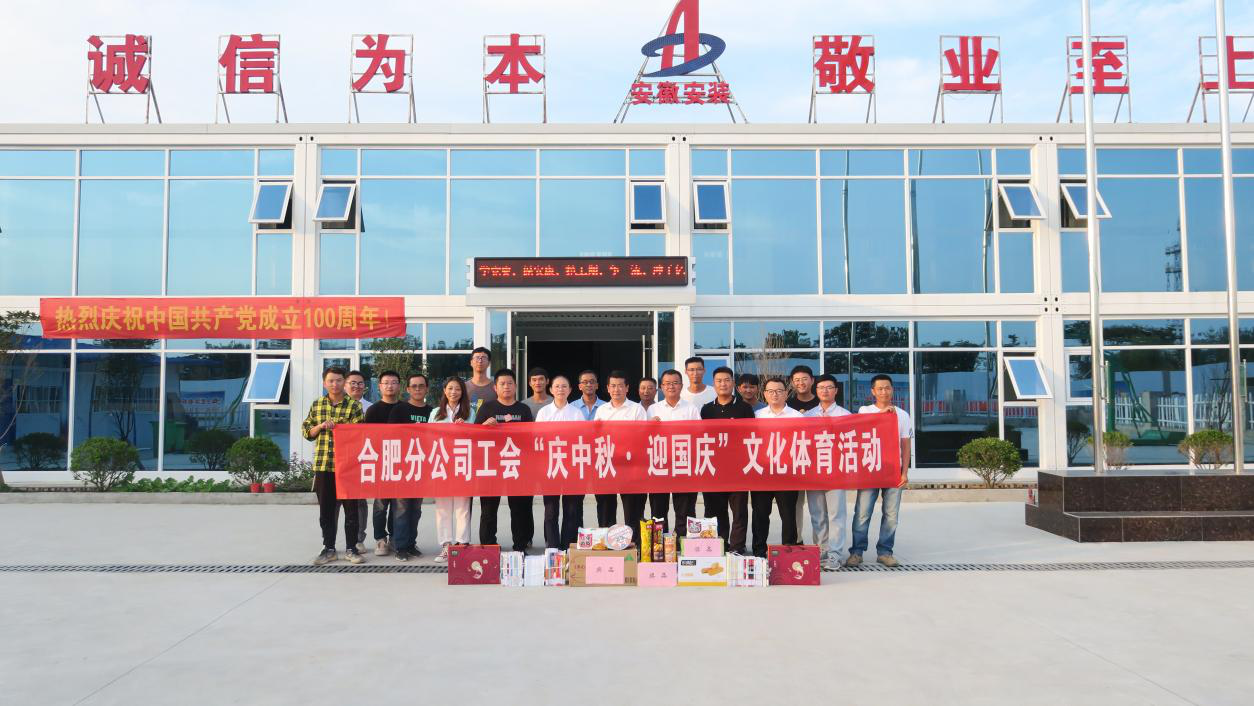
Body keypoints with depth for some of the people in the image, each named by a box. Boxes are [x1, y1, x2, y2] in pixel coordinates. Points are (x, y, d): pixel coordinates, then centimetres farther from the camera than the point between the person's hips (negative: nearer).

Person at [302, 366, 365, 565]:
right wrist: (321, 426, -6)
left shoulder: (354, 406, -3)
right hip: (323, 465, 3)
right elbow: (306, 431, 12)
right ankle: (329, 549, 19)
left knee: (351, 509, 3)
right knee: (326, 510, 9)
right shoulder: (316, 405, 10)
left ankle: (351, 549, 14)